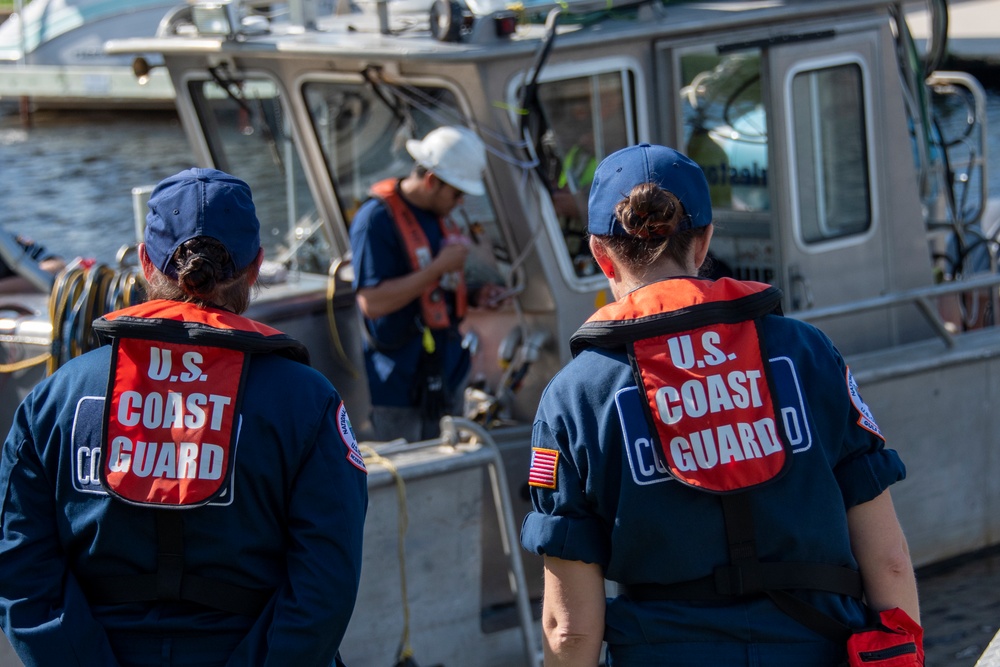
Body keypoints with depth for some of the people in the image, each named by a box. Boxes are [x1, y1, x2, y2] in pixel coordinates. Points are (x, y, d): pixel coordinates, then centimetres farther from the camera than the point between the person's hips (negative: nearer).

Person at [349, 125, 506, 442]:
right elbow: (372, 302, -25)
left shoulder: (438, 216, 12)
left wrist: (473, 296, 5)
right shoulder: (377, 218, -17)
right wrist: (439, 267, -22)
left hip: (446, 377, 9)